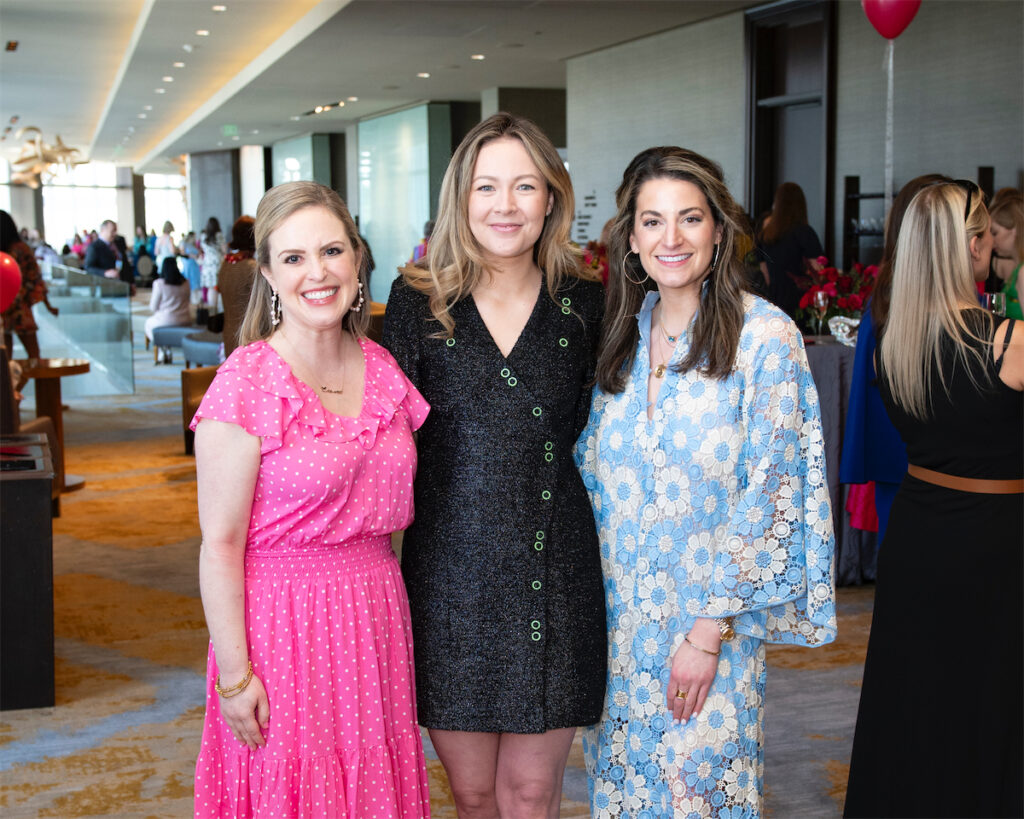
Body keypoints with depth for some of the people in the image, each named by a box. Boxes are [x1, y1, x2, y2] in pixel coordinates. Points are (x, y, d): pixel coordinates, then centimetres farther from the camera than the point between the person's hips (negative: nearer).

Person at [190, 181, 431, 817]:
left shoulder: (382, 369, 5)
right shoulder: (246, 384, -13)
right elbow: (221, 545, -13)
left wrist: (387, 607, 11)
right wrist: (233, 673, -14)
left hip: (376, 612, 5)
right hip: (283, 615, -5)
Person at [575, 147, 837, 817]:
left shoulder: (765, 336, -12)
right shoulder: (624, 332, 5)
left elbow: (771, 493, -14)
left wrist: (708, 631, -16)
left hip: (713, 615, -5)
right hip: (619, 610, 5)